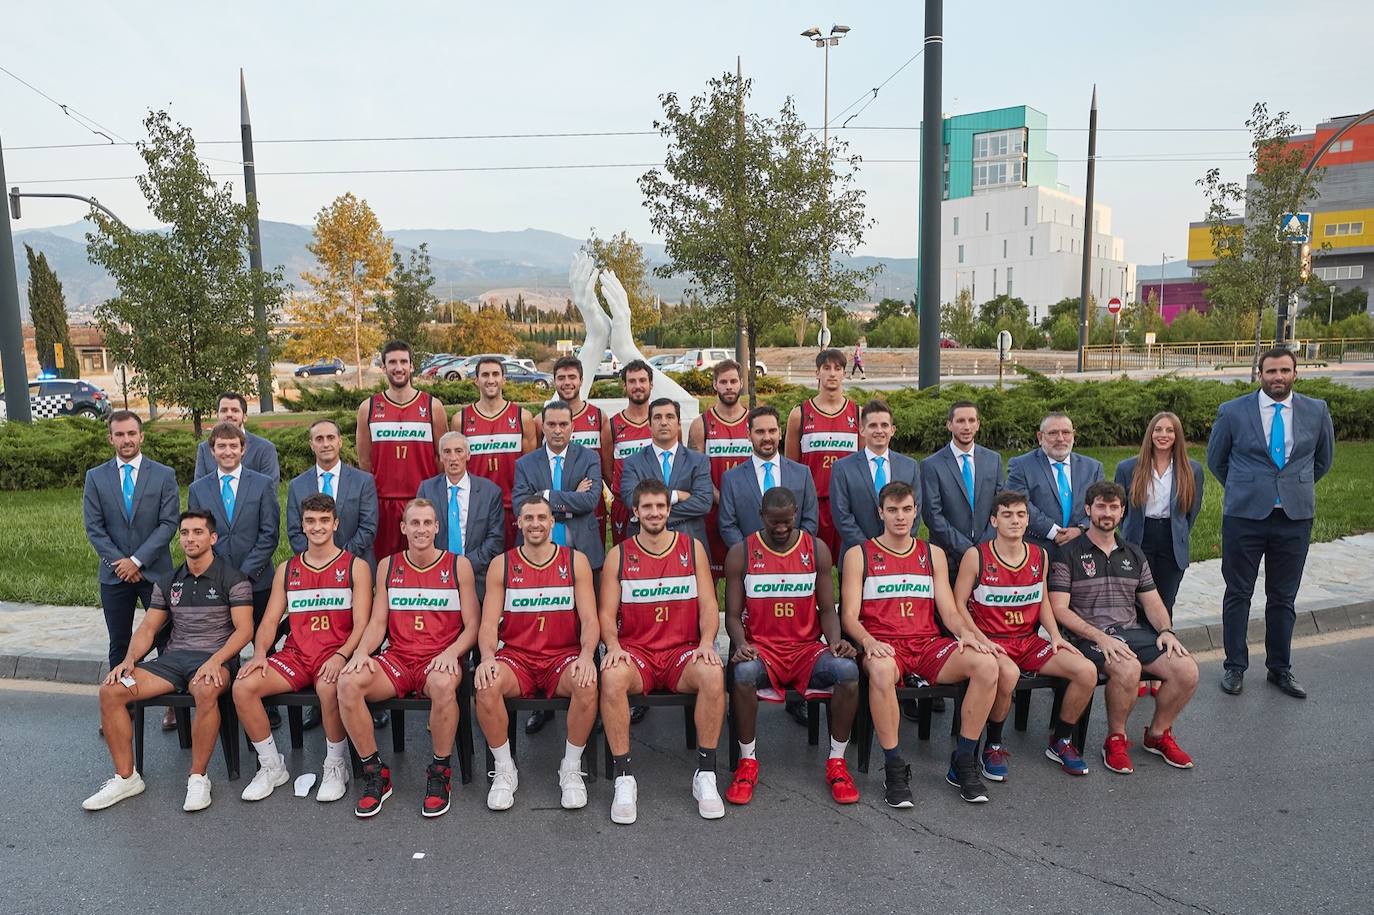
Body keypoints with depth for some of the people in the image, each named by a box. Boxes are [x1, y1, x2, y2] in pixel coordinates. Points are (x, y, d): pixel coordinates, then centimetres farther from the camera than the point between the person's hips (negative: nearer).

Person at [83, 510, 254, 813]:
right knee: (111, 691, -16)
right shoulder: (167, 583, 17)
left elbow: (244, 629, -8)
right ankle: (126, 777, -4)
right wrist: (130, 659, -5)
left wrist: (215, 661, -23)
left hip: (215, 658, -5)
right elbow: (147, 628, 15)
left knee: (206, 691, -39)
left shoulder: (232, 579, -1)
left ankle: (198, 778, -23)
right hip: (173, 657, 6)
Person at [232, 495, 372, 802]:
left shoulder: (355, 567, 3)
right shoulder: (287, 569, 17)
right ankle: (272, 767, -1)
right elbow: (270, 620, 13)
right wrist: (260, 654, -7)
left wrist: (340, 656, -22)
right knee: (243, 686, -20)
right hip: (295, 655, 5)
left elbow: (361, 624, -5)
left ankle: (336, 766, -12)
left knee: (328, 688, -37)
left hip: (336, 655, -4)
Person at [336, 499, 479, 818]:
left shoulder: (458, 565, 5)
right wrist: (362, 650, -10)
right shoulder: (388, 566, 13)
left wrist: (451, 652, -17)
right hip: (397, 658, 3)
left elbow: (472, 626, 2)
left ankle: (440, 773, -16)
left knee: (443, 683, -39)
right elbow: (377, 622, 11)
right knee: (347, 682, -27)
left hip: (440, 660, -3)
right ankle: (376, 773, -9)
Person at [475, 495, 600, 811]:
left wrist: (587, 655, -21)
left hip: (563, 656, 0)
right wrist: (487, 657, -21)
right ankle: (505, 769, -9)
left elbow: (589, 619, -2)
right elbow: (489, 623, 0)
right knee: (486, 685, -31)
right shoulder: (502, 564, 5)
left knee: (587, 684, -32)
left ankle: (571, 769, -10)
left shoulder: (575, 561, 4)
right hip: (516, 657, 1)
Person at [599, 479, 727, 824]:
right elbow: (606, 613, 3)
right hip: (635, 652, 0)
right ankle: (624, 778, -22)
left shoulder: (692, 548, 8)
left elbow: (708, 605, 5)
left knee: (713, 674, -32)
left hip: (683, 652, 1)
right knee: (612, 676, -34)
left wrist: (706, 643, -13)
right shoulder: (619, 555, 7)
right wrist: (613, 646, -17)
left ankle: (705, 775, -17)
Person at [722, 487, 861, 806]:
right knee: (744, 671, -36)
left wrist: (836, 640, -12)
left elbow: (827, 609, 8)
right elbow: (733, 614, 2)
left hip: (807, 648, 2)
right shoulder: (741, 554, 2)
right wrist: (741, 645, -18)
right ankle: (748, 761, -14)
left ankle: (837, 762, -10)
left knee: (847, 669, -30)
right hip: (760, 648, -1)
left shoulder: (817, 550, 7)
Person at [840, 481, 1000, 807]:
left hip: (928, 644, 4)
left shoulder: (933, 555, 19)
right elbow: (849, 615, 0)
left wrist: (965, 632, -10)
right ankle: (894, 768, -24)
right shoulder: (859, 555, 8)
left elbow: (949, 611, 13)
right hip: (884, 646, -3)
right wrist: (869, 641, -21)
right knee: (881, 669, -41)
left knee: (986, 663, -25)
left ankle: (963, 764, -10)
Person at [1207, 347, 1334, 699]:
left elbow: (1324, 458, 18)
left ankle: (1280, 669, 23)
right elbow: (1215, 458, 10)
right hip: (1244, 515, -2)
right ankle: (1235, 667, 17)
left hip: (1296, 516, 2)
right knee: (1238, 593, 5)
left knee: (1283, 597, 10)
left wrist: (1297, 486, 18)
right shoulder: (1233, 411, -4)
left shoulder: (1316, 411, 3)